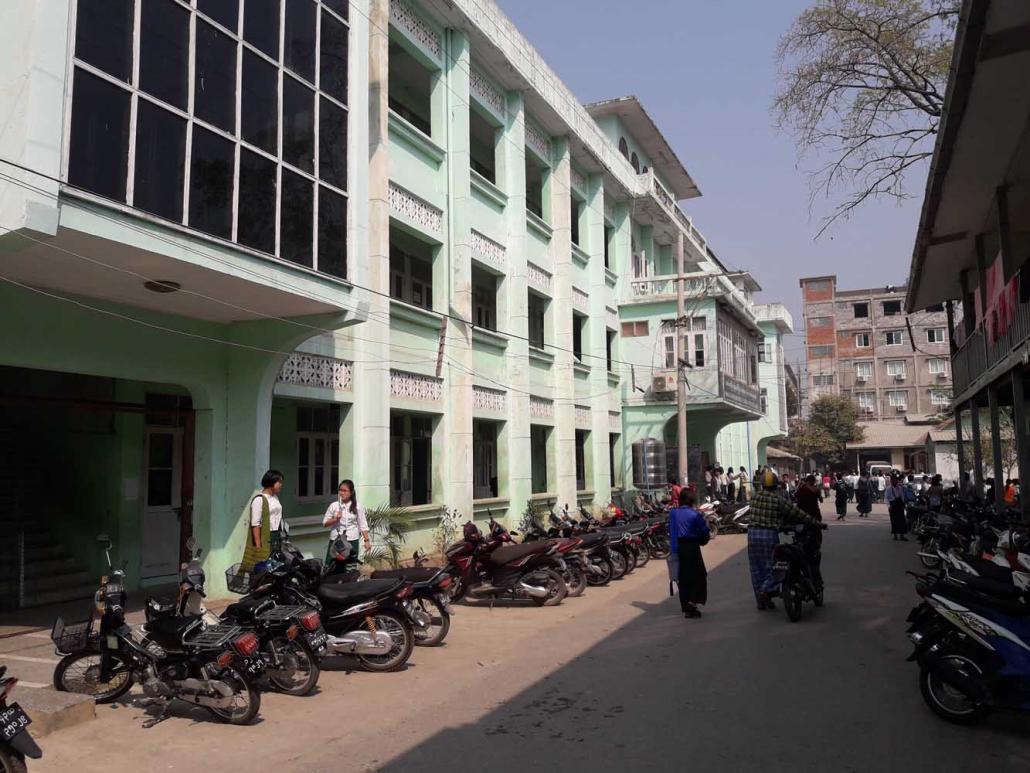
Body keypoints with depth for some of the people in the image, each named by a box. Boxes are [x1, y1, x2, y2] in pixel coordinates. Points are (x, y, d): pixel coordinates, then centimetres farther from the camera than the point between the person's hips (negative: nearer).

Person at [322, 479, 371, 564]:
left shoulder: (357, 507, 0)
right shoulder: (333, 506, 0)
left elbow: (363, 526, 1)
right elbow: (325, 523, 3)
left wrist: (367, 540, -6)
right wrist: (335, 519, -14)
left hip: (352, 541, 0)